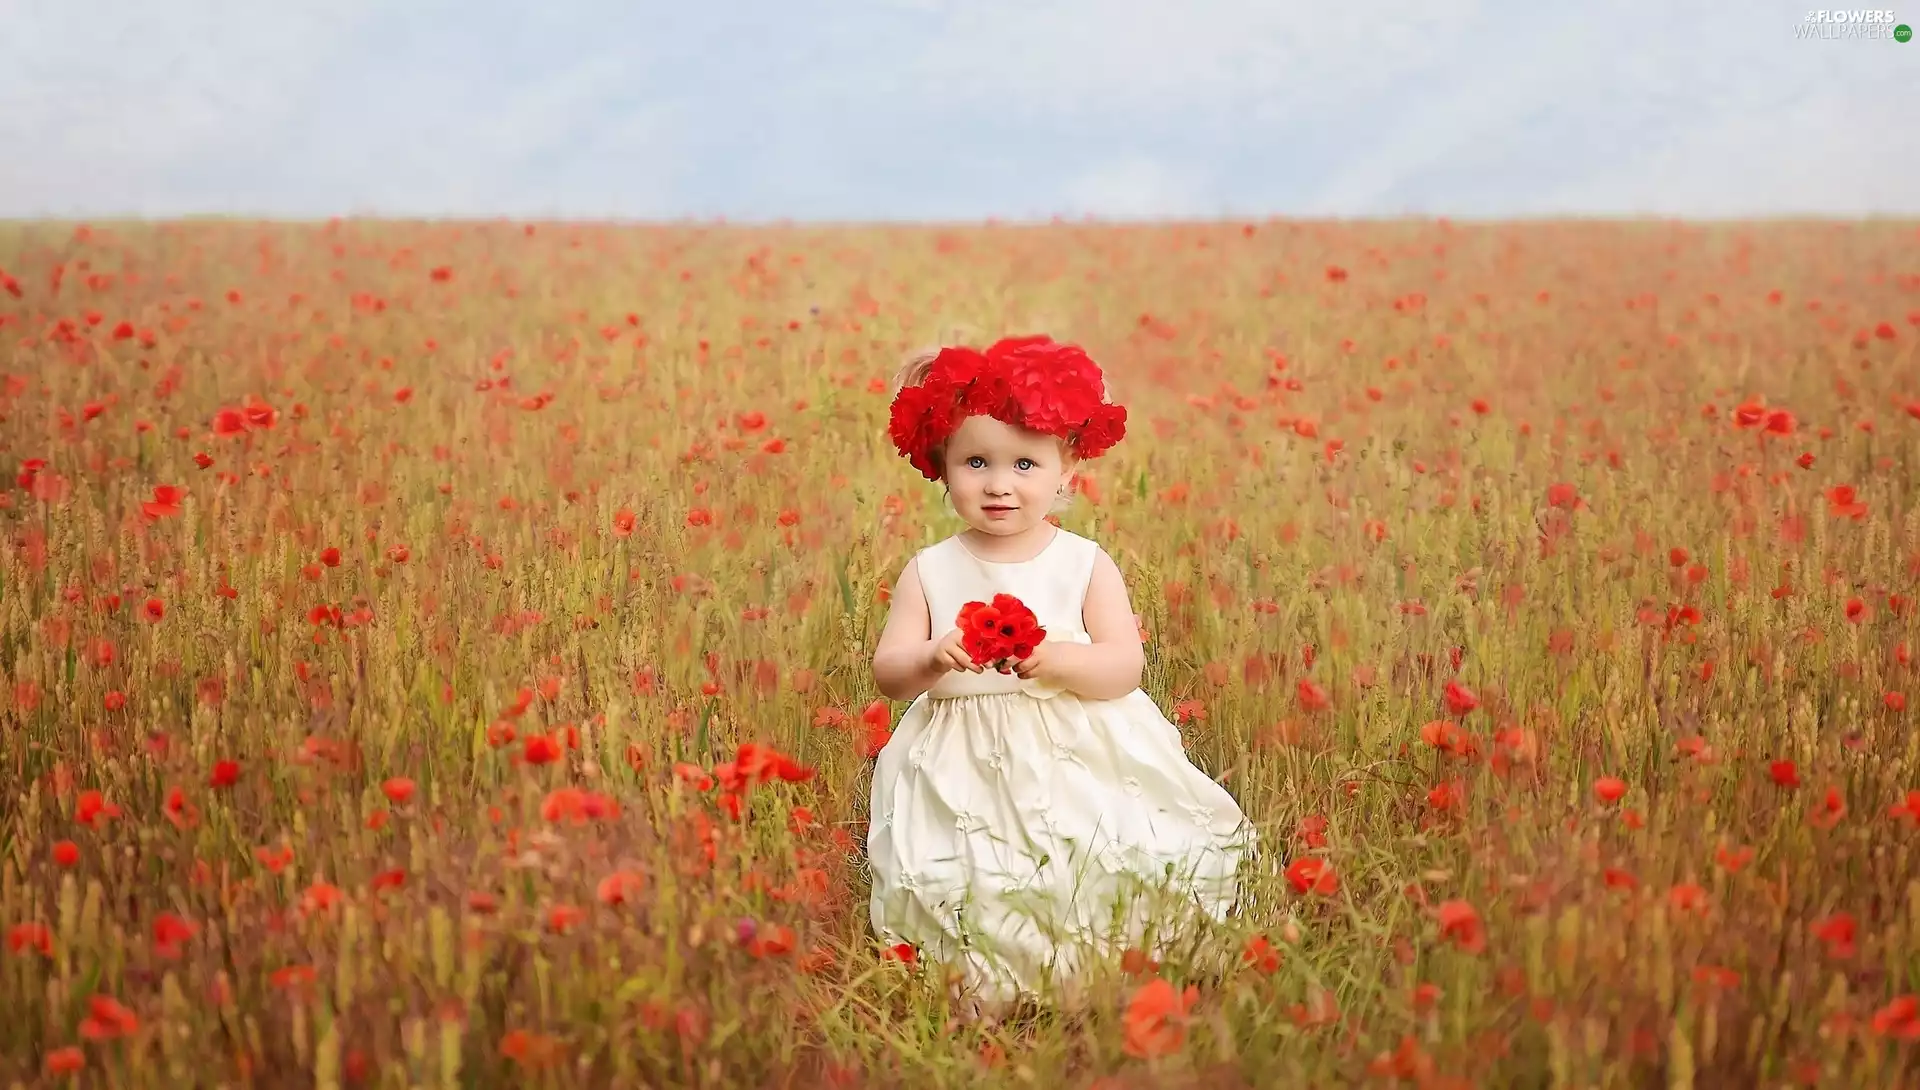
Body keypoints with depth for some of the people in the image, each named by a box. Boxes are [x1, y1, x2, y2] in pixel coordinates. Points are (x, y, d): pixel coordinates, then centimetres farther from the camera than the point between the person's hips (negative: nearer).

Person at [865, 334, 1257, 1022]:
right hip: (963, 770, 0)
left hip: (1078, 754, 0)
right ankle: (983, 1003, 4)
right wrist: (933, 660, -20)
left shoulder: (1085, 565, 4)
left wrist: (1059, 658, -24)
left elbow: (1123, 667, -5)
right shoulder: (929, 572, 6)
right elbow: (888, 673, 1)